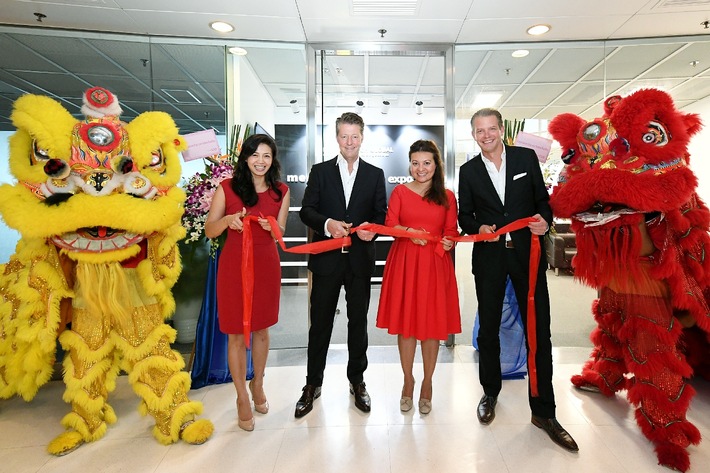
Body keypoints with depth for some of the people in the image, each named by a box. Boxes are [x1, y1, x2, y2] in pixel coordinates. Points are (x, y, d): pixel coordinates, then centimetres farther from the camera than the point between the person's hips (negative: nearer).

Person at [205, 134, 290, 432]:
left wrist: (270, 226, -16)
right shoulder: (227, 188, -4)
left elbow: (280, 234, 7)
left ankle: (257, 384, 39)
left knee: (261, 329, 16)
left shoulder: (281, 192, 3)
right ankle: (242, 397, 25)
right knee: (236, 334, 6)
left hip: (266, 265, 3)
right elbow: (209, 231, -2)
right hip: (234, 264, -2)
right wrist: (227, 220, -22)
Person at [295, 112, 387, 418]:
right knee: (320, 322, 8)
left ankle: (357, 380, 30)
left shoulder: (375, 174, 8)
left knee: (358, 321, 12)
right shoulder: (320, 171, 6)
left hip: (360, 259, 1)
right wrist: (327, 224, -18)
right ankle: (313, 384, 25)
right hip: (327, 258, 0)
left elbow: (382, 214, 5)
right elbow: (306, 210, 0)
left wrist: (372, 228, -16)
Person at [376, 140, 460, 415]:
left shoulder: (447, 196, 8)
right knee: (406, 322, 6)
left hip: (435, 265, 1)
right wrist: (409, 232, -19)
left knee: (433, 323, 5)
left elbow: (451, 230, 6)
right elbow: (390, 224, 0)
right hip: (404, 263, 0)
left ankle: (427, 383, 24)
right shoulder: (400, 192, 6)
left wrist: (448, 241, -16)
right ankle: (408, 381, 24)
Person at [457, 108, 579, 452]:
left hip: (527, 253, 0)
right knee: (488, 329, 11)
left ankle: (543, 411, 18)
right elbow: (464, 215, 7)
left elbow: (542, 198, 7)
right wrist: (479, 228, -13)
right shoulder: (468, 170, 5)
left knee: (539, 331, 2)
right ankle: (490, 394, 33)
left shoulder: (526, 157, 4)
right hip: (489, 256, 1)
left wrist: (545, 219, -13)